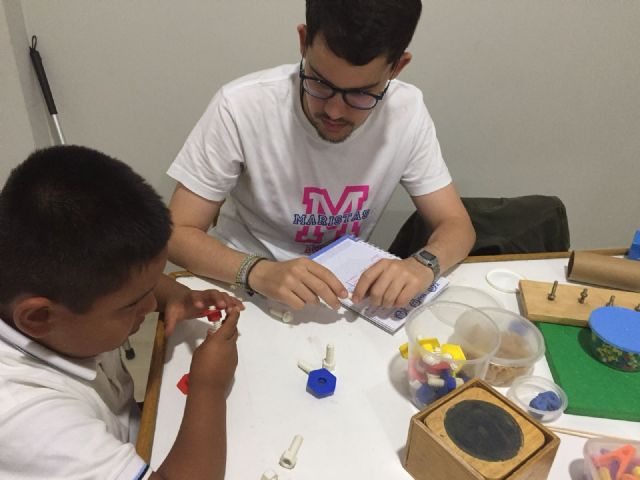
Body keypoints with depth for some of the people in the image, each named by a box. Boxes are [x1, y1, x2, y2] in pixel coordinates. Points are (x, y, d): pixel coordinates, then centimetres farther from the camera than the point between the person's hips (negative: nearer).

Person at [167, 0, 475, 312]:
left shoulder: (407, 111, -14)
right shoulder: (241, 106, -21)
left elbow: (457, 225, -7)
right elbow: (177, 234, -15)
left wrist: (423, 264, -28)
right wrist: (259, 272, -33)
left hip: (346, 292, 2)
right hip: (249, 290, -1)